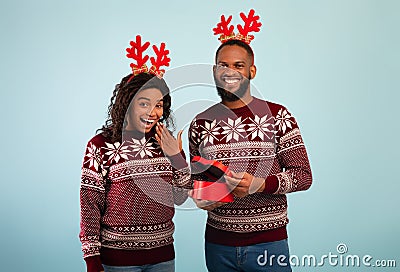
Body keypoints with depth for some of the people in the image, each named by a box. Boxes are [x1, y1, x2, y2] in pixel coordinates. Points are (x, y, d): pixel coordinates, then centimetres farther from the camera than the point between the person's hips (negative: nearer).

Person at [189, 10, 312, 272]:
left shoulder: (277, 115, -3)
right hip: (218, 242, 3)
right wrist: (200, 196, -5)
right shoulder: (201, 123, 5)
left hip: (268, 241, -2)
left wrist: (259, 184, -20)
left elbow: (303, 176, -4)